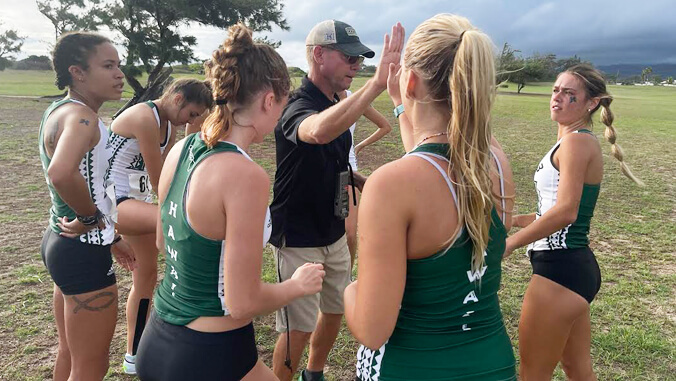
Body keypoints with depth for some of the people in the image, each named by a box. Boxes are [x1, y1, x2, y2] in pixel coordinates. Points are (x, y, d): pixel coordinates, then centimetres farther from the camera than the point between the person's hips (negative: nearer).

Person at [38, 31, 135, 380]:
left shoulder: (60, 110, 10)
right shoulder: (81, 115, -21)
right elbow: (61, 173, -43)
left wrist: (111, 236, 20)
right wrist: (92, 218, -24)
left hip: (64, 243, 10)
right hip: (84, 252, -10)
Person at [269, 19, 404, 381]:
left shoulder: (336, 106, 5)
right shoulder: (297, 107, -22)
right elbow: (319, 132, -50)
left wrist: (361, 181, 3)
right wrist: (377, 82, -57)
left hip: (334, 233, 9)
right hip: (298, 239, -8)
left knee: (334, 311, 21)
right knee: (298, 329, 2)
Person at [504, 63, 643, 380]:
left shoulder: (576, 141, -15)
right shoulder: (578, 142, 15)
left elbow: (565, 212, -26)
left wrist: (509, 244, -19)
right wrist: (515, 220, 20)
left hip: (560, 268, -10)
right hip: (575, 266, 10)